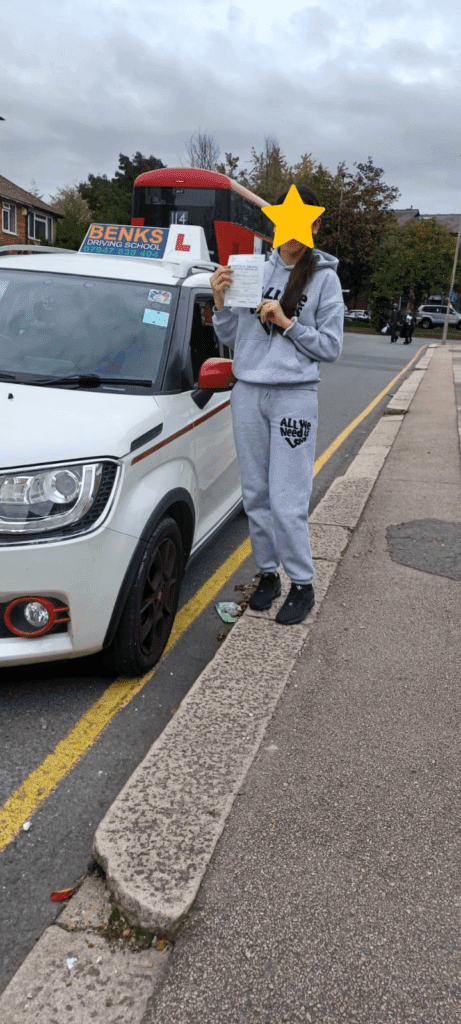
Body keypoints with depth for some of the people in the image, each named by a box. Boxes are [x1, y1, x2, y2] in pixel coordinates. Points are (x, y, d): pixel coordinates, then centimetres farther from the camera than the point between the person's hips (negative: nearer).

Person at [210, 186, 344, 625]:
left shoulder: (324, 277, 0)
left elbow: (330, 347, -2)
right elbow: (231, 338, 12)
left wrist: (287, 323, -12)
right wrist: (220, 302, -5)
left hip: (294, 395, -4)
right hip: (248, 393, 4)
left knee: (287, 502, -6)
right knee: (256, 496, 9)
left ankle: (302, 585, 10)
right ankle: (268, 574, 24)